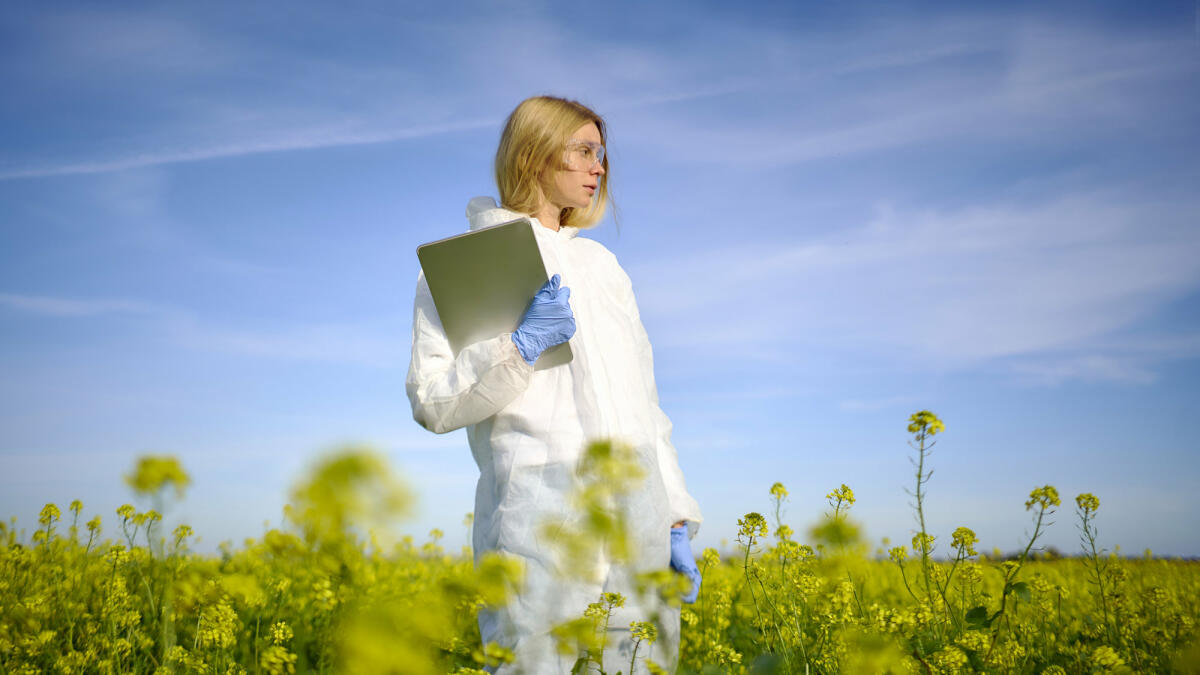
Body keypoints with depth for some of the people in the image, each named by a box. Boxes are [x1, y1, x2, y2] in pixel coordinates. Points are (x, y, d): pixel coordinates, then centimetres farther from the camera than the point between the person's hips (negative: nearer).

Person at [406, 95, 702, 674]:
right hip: (542, 512, -5)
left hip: (637, 517, 5)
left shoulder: (600, 264, 22)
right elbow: (433, 405, -3)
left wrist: (677, 520, 14)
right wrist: (522, 344, -15)